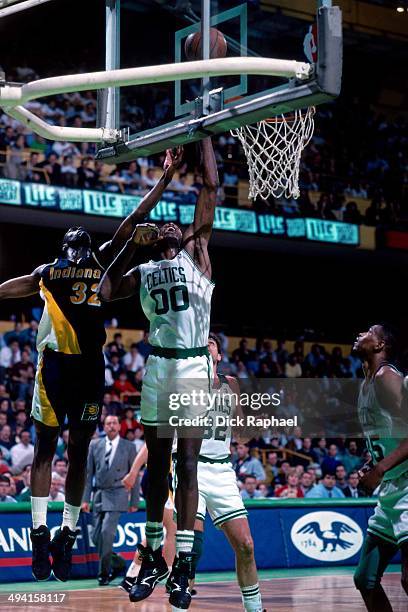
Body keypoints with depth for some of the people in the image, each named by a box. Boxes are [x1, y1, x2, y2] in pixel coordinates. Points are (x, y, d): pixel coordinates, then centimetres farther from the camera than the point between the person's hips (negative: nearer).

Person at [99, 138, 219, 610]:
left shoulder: (196, 250, 9)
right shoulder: (144, 272, 17)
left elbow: (210, 187, 5)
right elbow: (105, 292, 1)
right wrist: (134, 243, 3)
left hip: (193, 364, -4)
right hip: (157, 365, 4)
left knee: (186, 463, -7)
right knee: (156, 463, 8)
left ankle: (183, 566, -7)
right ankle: (153, 557, 16)